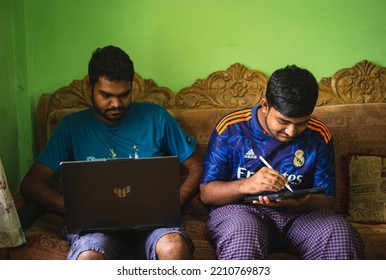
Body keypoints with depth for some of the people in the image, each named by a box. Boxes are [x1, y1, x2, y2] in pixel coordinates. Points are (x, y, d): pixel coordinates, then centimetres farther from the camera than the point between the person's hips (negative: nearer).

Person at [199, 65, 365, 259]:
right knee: (243, 236, -39)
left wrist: (302, 203, -19)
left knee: (341, 235, -28)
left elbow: (326, 199, 6)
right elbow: (206, 193, -5)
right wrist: (246, 185, -26)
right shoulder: (232, 128, -7)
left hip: (298, 213, 3)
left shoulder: (318, 136, 1)